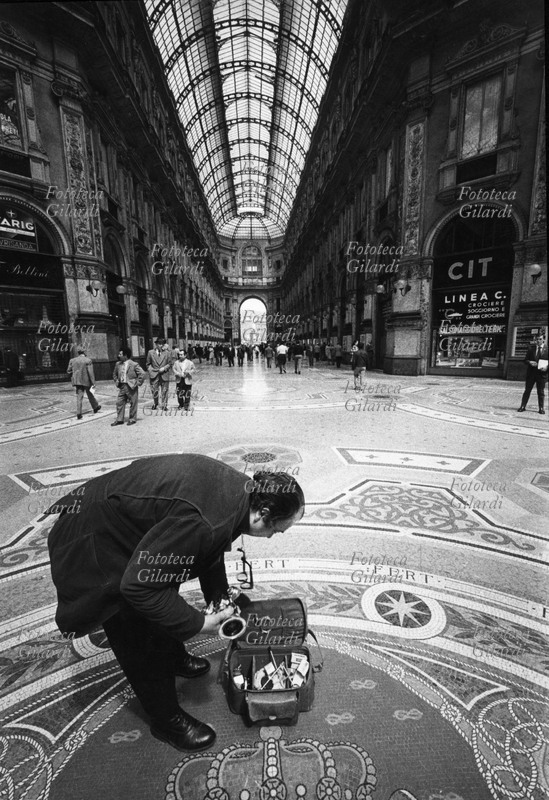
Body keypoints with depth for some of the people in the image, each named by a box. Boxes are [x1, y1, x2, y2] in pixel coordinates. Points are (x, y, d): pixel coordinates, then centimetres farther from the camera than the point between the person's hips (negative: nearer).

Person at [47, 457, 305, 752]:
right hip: (92, 543, -8)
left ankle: (174, 657, 54)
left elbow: (211, 552, 9)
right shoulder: (206, 524, -38)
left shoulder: (238, 487, -9)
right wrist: (199, 623, -20)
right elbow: (138, 586, -30)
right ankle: (166, 719, 32)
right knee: (140, 641, 8)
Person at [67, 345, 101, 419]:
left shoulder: (72, 360, 2)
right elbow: (91, 372, -16)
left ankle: (78, 413, -4)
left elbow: (69, 371, 8)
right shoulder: (88, 360, -12)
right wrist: (93, 383, -14)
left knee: (79, 397, 4)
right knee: (90, 394, 17)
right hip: (86, 380, -3)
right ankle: (95, 407, 35)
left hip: (77, 381, 3)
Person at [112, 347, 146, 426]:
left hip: (131, 387, -6)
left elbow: (143, 373, -15)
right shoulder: (118, 364, 8)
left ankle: (132, 419, 17)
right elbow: (114, 374, 24)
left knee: (133, 403, 4)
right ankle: (119, 419, 17)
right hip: (122, 387, 6)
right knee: (119, 403, 6)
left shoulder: (134, 364, -12)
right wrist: (117, 382, 12)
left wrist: (137, 383, -13)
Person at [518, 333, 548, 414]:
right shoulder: (531, 347, 4)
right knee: (527, 390, 7)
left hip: (542, 373, -1)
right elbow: (525, 360, 6)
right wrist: (529, 362, -14)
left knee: (541, 392, 6)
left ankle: (541, 408, 15)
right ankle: (523, 406, 12)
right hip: (531, 372, 1)